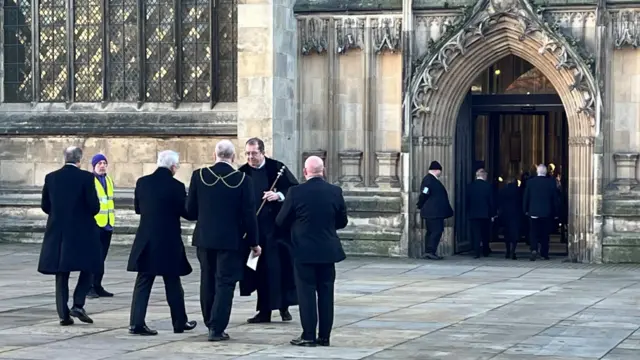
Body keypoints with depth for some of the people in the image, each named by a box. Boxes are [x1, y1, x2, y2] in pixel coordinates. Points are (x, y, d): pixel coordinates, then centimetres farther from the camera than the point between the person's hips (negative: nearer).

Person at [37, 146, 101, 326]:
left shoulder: (51, 177, 2)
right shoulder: (86, 177, -10)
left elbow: (45, 206, 7)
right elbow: (94, 206, -12)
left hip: (57, 231, 4)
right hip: (82, 231, -4)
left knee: (61, 274, 9)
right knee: (87, 269, 11)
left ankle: (63, 314, 7)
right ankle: (78, 305, -4)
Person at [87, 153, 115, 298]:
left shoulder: (109, 180, 14)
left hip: (107, 225, 7)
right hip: (94, 224, -7)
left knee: (102, 256, 10)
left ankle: (97, 286, 16)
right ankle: (89, 287, -3)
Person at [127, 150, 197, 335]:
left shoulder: (142, 182, 0)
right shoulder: (176, 187, -13)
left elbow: (137, 208, 11)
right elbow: (187, 212, -7)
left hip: (145, 241, 3)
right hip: (168, 242, -3)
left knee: (143, 283, 6)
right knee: (173, 284, 10)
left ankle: (136, 323, -2)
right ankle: (180, 322, 21)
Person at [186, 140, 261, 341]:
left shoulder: (198, 176, -5)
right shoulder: (243, 180, -10)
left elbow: (190, 211, 0)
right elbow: (249, 215, -8)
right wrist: (254, 242, 2)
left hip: (204, 238, 3)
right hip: (230, 240, -3)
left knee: (207, 281, 17)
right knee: (225, 283, 1)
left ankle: (211, 323, 29)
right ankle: (217, 328, -3)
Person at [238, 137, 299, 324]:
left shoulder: (277, 168, -1)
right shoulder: (242, 173, 4)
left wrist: (279, 195, -18)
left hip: (276, 226, -2)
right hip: (254, 228, 2)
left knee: (280, 266, -2)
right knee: (260, 269, 4)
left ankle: (284, 306, 10)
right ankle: (264, 311, 10)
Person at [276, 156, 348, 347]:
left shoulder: (296, 192, -11)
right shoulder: (335, 192, -2)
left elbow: (281, 221, -2)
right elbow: (342, 221, 8)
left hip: (304, 251, -3)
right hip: (328, 251, 3)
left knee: (307, 293, 2)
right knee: (326, 293, 8)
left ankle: (308, 336, 1)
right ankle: (324, 336, 11)